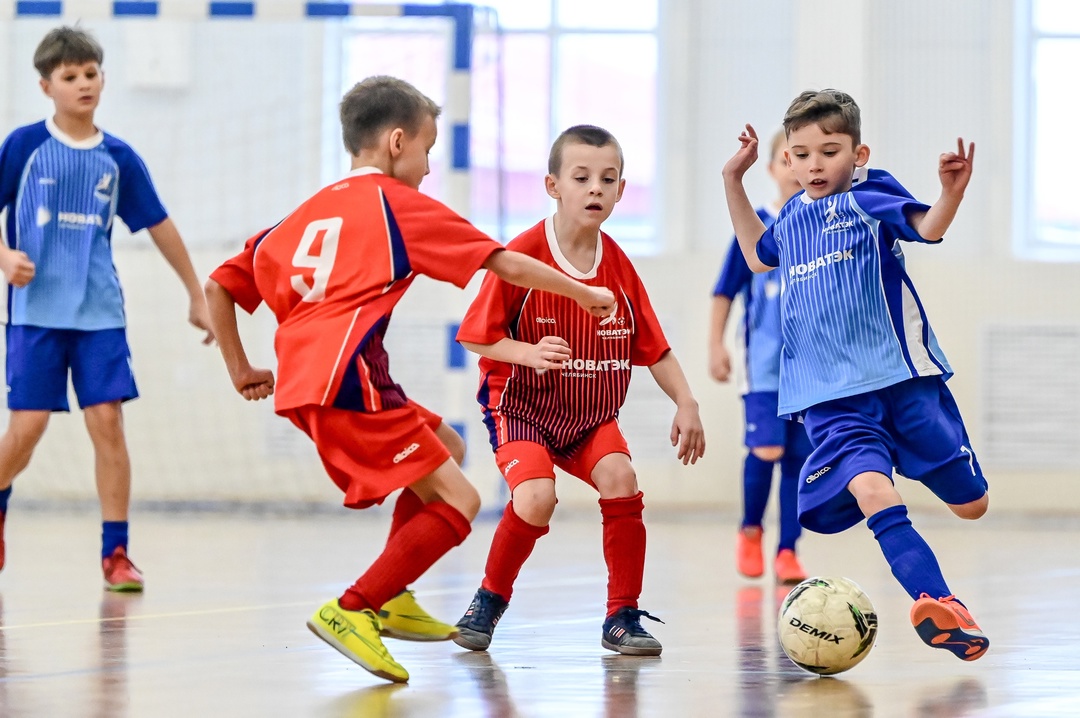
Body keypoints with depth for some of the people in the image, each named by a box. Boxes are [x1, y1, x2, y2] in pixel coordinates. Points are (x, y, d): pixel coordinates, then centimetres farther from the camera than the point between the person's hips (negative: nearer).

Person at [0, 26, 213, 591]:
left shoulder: (118, 159, 5)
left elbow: (159, 225, 12)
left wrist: (196, 296, 15)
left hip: (99, 312, 2)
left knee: (107, 422, -7)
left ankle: (115, 554, -1)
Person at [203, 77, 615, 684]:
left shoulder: (308, 213, 25)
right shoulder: (397, 203, 5)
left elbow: (220, 286, 23)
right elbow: (505, 263, 6)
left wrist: (241, 371, 27)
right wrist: (583, 293, 17)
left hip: (301, 381, 8)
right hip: (346, 379, -8)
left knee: (447, 447, 25)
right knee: (457, 502, -7)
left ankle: (391, 598, 23)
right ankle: (352, 612, -15)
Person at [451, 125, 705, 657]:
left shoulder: (618, 267, -2)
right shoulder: (522, 256, -15)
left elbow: (652, 347, 6)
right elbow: (478, 338, -10)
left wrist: (685, 404, -6)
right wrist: (530, 353, -27)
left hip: (593, 415, 4)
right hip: (521, 407, -4)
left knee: (620, 479, -22)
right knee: (535, 498, -27)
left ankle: (622, 618, -7)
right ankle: (490, 599, 2)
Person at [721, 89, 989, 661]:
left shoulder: (870, 196, -2)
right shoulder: (793, 217, 14)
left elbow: (927, 227, -21)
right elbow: (759, 256, 37)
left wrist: (951, 194, -42)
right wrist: (733, 182, 30)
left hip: (904, 377, -2)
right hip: (832, 396, 2)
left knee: (970, 505, 3)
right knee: (872, 492, -26)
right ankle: (936, 602, -34)